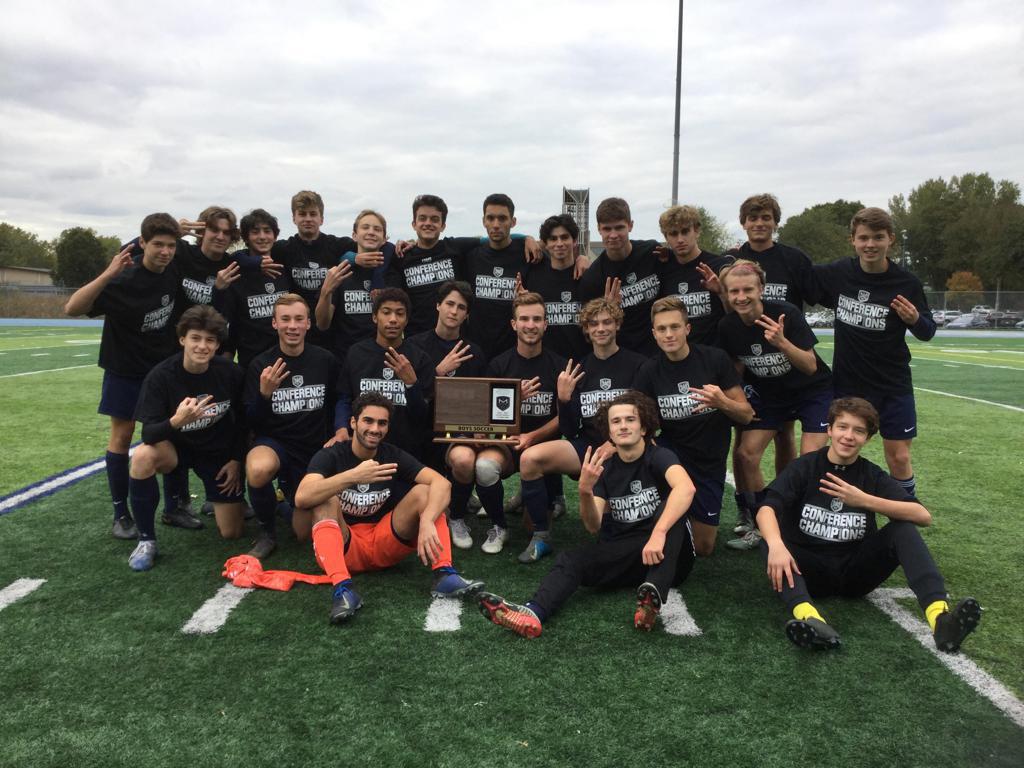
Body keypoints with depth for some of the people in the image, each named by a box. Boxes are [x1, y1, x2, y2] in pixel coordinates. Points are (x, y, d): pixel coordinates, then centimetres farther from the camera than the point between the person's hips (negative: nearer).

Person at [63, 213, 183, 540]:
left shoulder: (174, 273, -7)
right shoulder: (124, 280, -21)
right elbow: (72, 308, -31)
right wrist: (107, 274, -41)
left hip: (165, 366, 4)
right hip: (125, 369, -4)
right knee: (122, 436, 1)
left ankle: (173, 507, 16)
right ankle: (121, 515, 11)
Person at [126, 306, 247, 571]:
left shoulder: (230, 372, -17)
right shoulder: (160, 376, -22)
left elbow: (242, 420, 0)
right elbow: (148, 434, -28)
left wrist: (236, 459, -4)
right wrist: (176, 421, -47)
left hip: (220, 452, 1)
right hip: (178, 447, -1)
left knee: (231, 533, -3)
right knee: (142, 456, -36)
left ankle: (228, 497, 34)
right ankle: (146, 539, -16)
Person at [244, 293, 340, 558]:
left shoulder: (326, 361, -5)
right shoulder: (260, 365, -8)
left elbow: (337, 407, 8)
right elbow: (252, 423, -9)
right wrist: (265, 393, -26)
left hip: (314, 450, 2)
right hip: (274, 443, -2)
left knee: (304, 533, 5)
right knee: (258, 470, -39)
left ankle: (289, 490, 39)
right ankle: (267, 532, -9)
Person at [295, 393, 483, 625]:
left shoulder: (394, 456, -2)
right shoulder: (330, 456, -8)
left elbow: (442, 483, -18)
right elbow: (302, 497, -28)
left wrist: (426, 522, -36)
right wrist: (353, 476, -40)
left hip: (384, 544, 2)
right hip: (341, 547, -2)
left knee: (423, 491, -16)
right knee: (326, 500, -28)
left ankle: (445, 575, -31)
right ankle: (342, 588, -44)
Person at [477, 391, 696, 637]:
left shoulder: (659, 457, -9)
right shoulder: (605, 468, 4)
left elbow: (686, 488, -32)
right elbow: (594, 526, -6)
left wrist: (659, 533, -46)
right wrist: (585, 490, -26)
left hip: (669, 555, -3)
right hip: (624, 552, 4)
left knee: (669, 509, -31)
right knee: (570, 560, -20)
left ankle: (653, 595, -48)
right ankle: (533, 613, -48)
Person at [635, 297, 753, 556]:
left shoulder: (715, 358, -12)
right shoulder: (649, 372, -8)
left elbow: (746, 415, -9)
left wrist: (722, 403, -31)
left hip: (710, 463, 0)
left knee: (703, 548, 3)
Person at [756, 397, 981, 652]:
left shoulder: (872, 475, 3)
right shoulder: (805, 467, -2)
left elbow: (924, 516, -11)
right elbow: (766, 509, -18)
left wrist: (864, 500, -24)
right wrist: (776, 545, -39)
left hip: (856, 573, 2)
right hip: (810, 570, -1)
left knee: (903, 529, -18)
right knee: (770, 539, -29)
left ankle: (939, 617, -37)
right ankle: (809, 618, -54)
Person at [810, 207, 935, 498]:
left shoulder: (906, 283, -10)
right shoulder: (838, 274, -6)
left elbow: (927, 332, 1)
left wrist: (915, 319, -22)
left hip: (893, 386, -1)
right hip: (846, 383, 1)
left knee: (899, 458, 3)